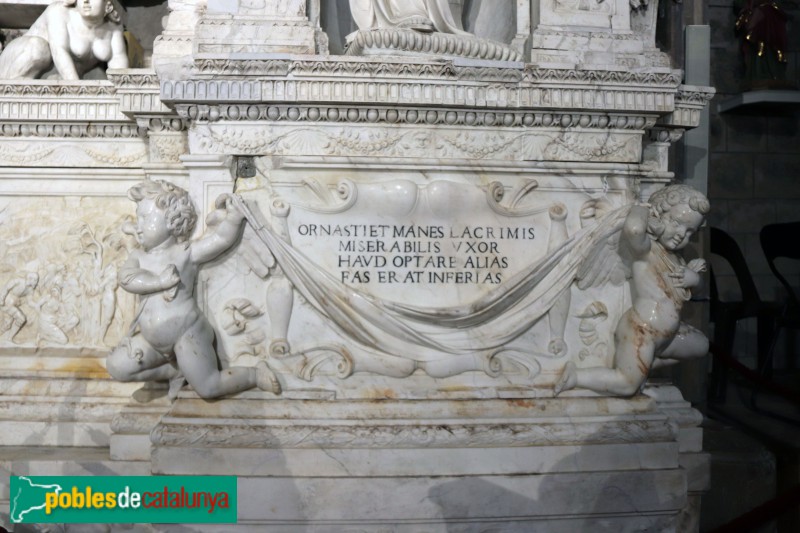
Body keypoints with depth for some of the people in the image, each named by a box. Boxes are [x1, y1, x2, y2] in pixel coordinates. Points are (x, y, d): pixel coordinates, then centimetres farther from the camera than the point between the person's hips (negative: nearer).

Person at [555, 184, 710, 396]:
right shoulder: (644, 248, -18)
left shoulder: (672, 256, 13)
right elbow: (633, 227, -42)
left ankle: (650, 362, 20)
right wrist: (641, 209, -20)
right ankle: (576, 376, 1)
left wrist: (690, 273, -6)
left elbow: (695, 279, 18)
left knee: (701, 345, 28)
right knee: (628, 385, -9)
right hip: (641, 332, -10)